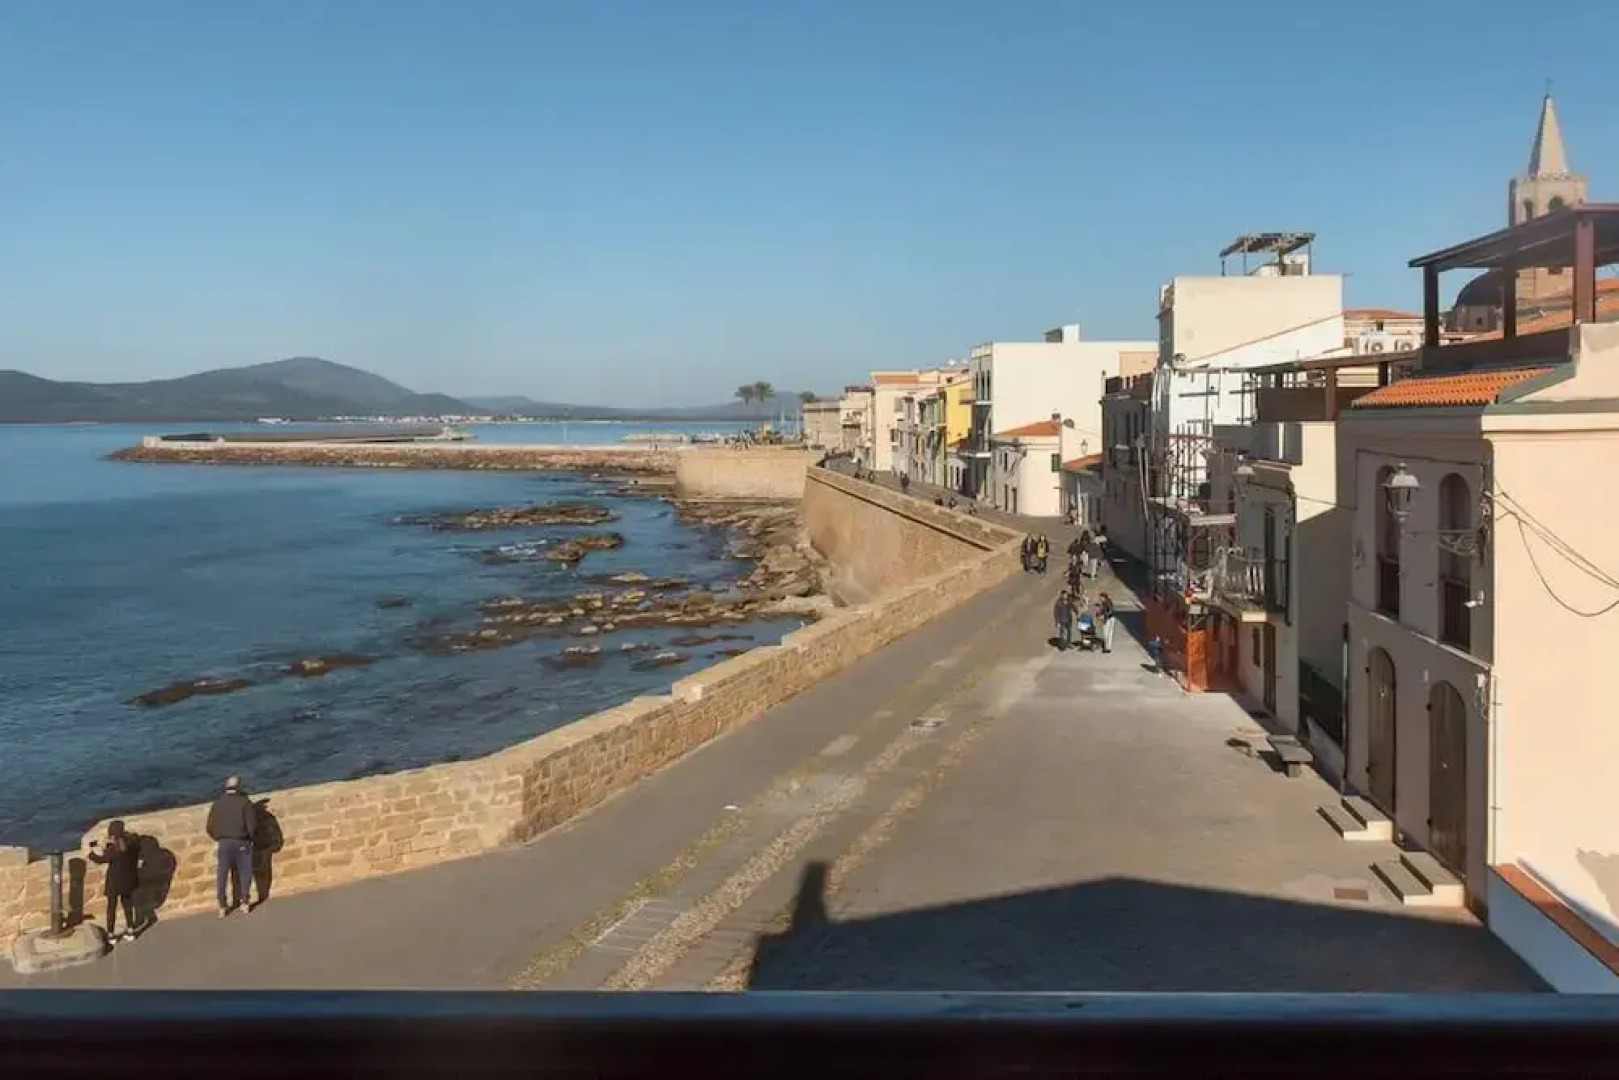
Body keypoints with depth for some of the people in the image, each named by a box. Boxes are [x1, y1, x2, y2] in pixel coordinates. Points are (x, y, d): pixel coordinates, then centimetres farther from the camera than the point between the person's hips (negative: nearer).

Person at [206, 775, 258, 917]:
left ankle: (222, 907, 12)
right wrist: (250, 838, 7)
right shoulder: (244, 802, -5)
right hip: (241, 842, -2)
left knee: (222, 875, 9)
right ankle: (245, 903, 14)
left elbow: (210, 828, 5)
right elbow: (252, 824, -10)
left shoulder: (217, 804, 5)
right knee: (244, 873, 10)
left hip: (224, 842, 2)